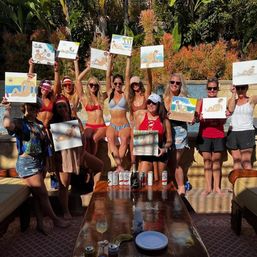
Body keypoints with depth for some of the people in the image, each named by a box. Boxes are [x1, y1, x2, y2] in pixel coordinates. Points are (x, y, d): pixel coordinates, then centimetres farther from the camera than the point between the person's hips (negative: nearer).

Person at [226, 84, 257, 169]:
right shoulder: (232, 100, 12)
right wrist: (234, 94, -5)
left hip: (247, 132, -3)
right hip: (233, 133, 3)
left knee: (246, 161, -8)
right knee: (236, 160, 6)